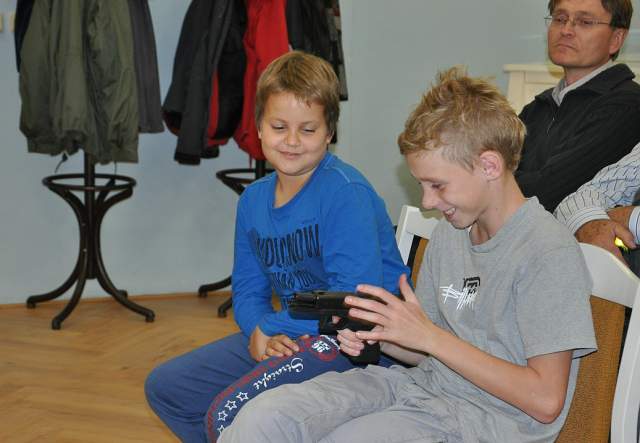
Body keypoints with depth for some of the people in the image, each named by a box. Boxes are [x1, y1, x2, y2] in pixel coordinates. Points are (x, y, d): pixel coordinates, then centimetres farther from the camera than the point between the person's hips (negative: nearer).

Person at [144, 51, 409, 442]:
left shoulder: (346, 193, -17)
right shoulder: (254, 200, 8)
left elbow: (354, 298, -24)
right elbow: (247, 290, 12)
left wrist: (269, 329, -14)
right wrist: (261, 332, -12)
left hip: (355, 341, -9)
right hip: (287, 337, 9)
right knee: (164, 386, 10)